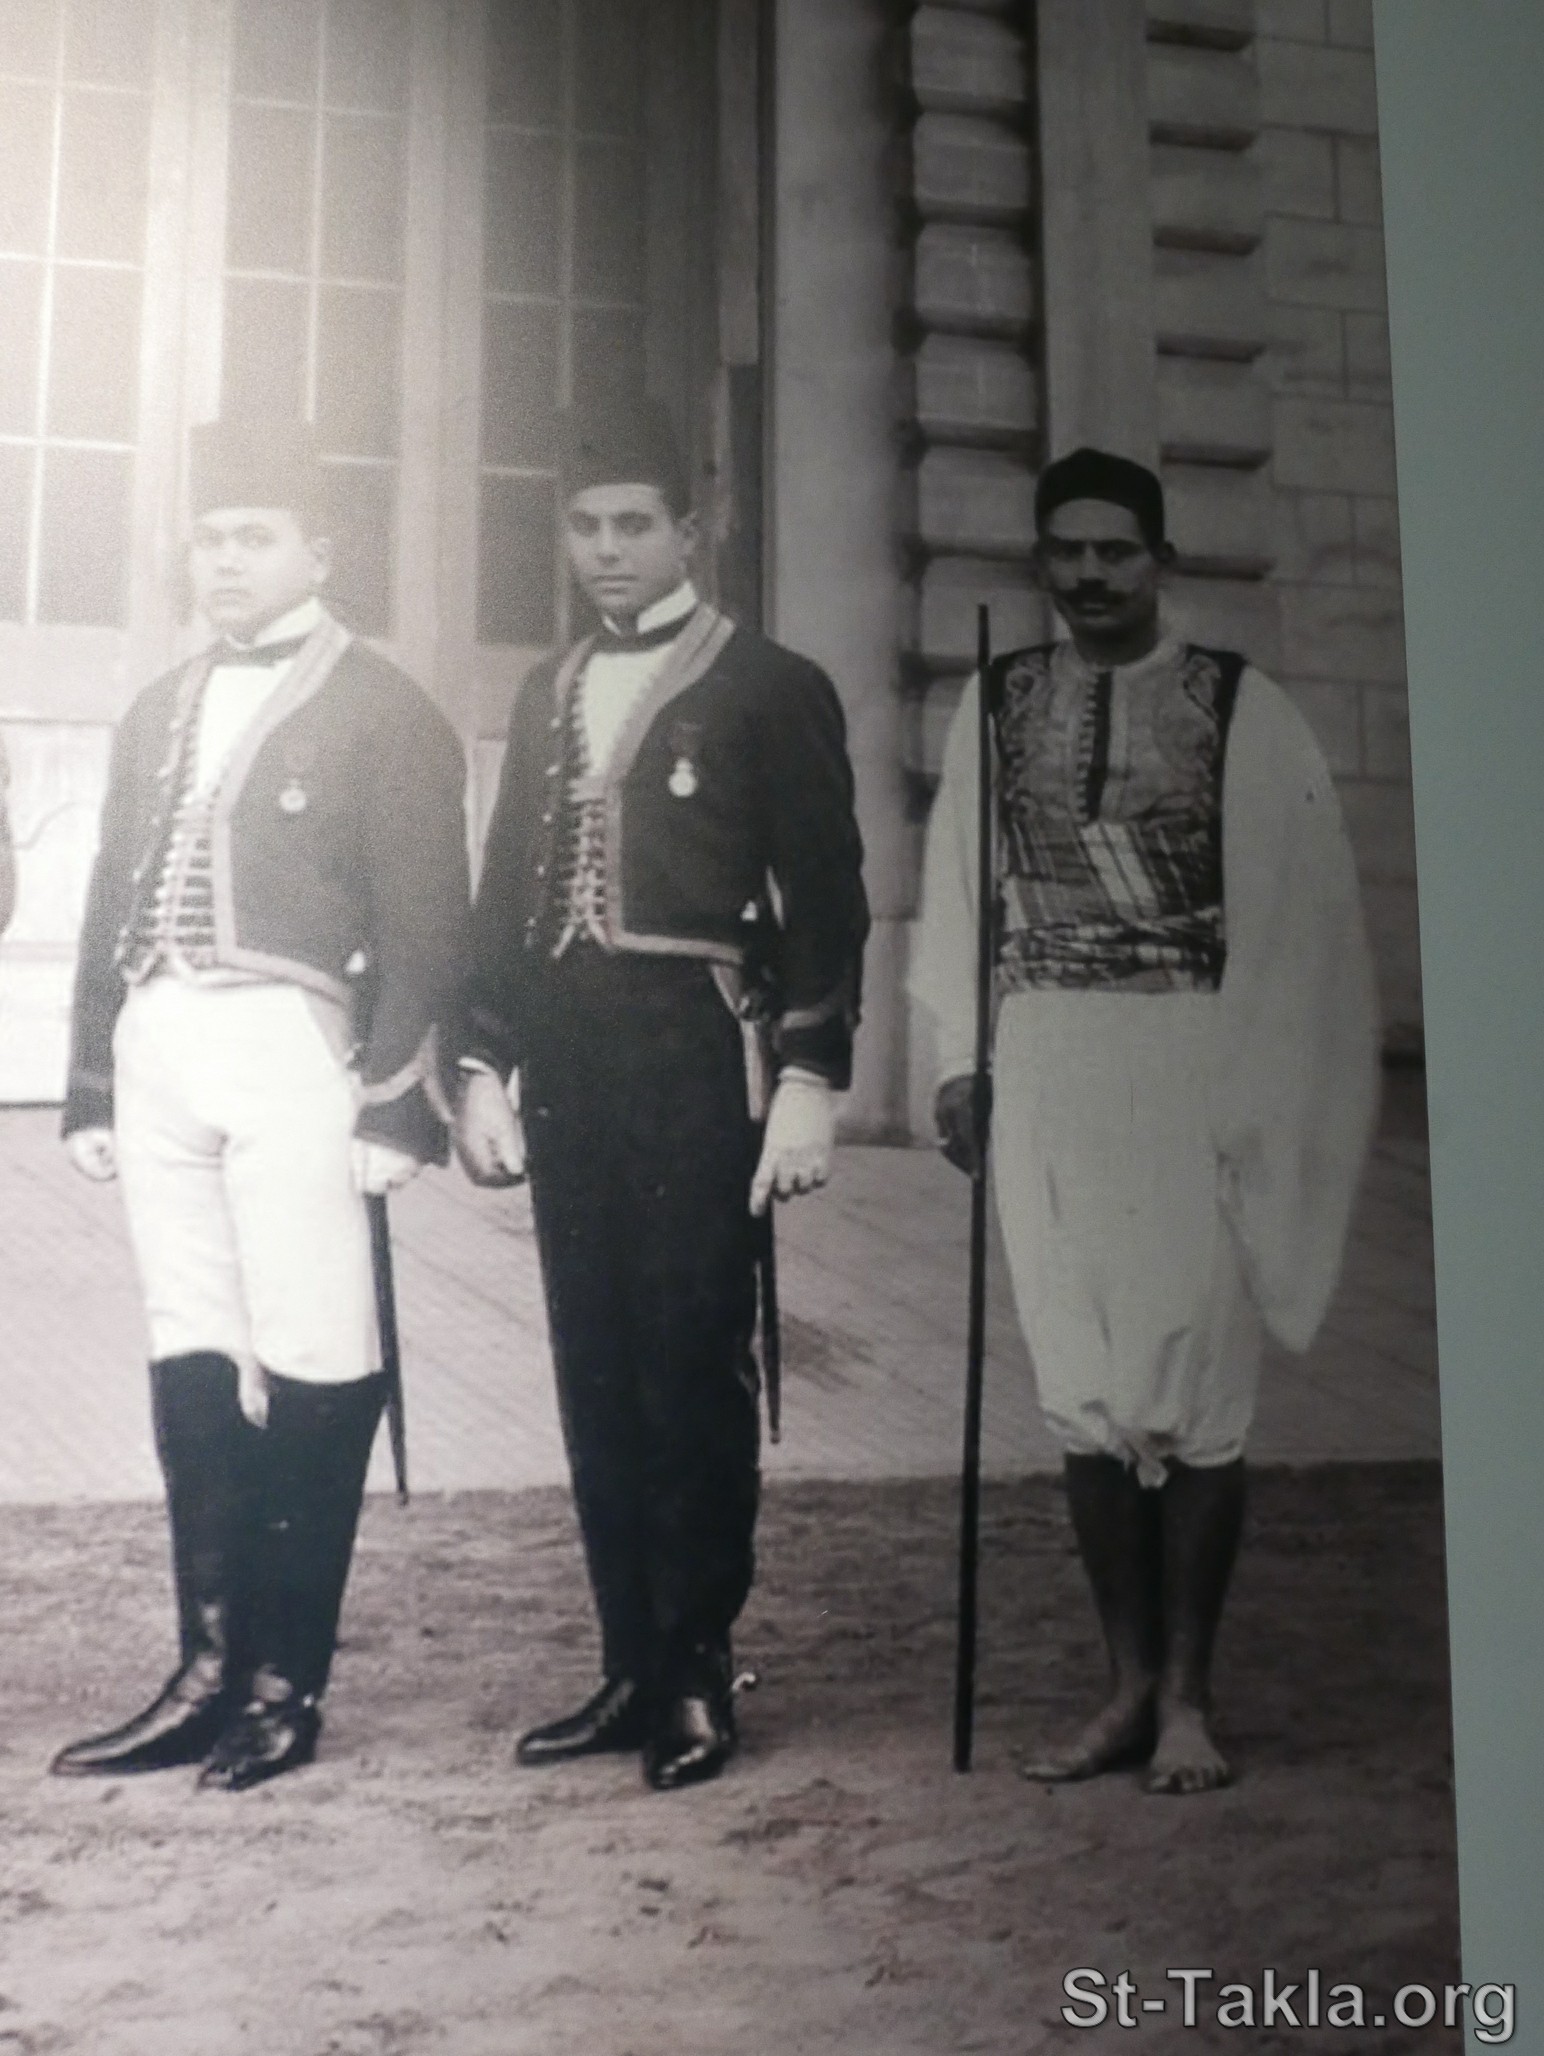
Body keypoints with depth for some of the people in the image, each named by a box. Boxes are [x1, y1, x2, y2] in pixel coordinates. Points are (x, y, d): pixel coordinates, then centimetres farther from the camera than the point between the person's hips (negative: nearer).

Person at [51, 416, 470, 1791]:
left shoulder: (384, 713, 1)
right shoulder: (158, 714, 20)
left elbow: (425, 929, -5)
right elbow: (111, 911, 19)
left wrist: (394, 1106, -11)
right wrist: (91, 1090, 14)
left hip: (291, 1053, -6)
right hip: (159, 1052, 6)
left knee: (309, 1369, -4)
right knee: (190, 1363, 7)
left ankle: (288, 1685, 6)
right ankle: (210, 1672, 15)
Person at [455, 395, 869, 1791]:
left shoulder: (771, 688, 2)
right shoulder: (549, 696, 18)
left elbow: (825, 899, -3)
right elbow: (506, 893, 17)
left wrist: (808, 1080, -11)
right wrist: (484, 1065, 10)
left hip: (697, 1059, -5)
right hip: (567, 1065, 5)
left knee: (692, 1370, -4)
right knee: (598, 1374, 8)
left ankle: (696, 1679, 8)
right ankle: (631, 1668, 17)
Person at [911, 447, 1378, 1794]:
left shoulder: (1243, 710, -2)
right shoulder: (999, 705, 8)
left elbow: (1296, 912, -3)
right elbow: (963, 893, 10)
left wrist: (1258, 1095, -8)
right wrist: (963, 1061, 5)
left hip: (1190, 1065, -3)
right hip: (1045, 1068, 3)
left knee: (1194, 1381, 0)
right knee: (1084, 1387, 7)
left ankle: (1188, 1694, 15)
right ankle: (1130, 1684, 20)